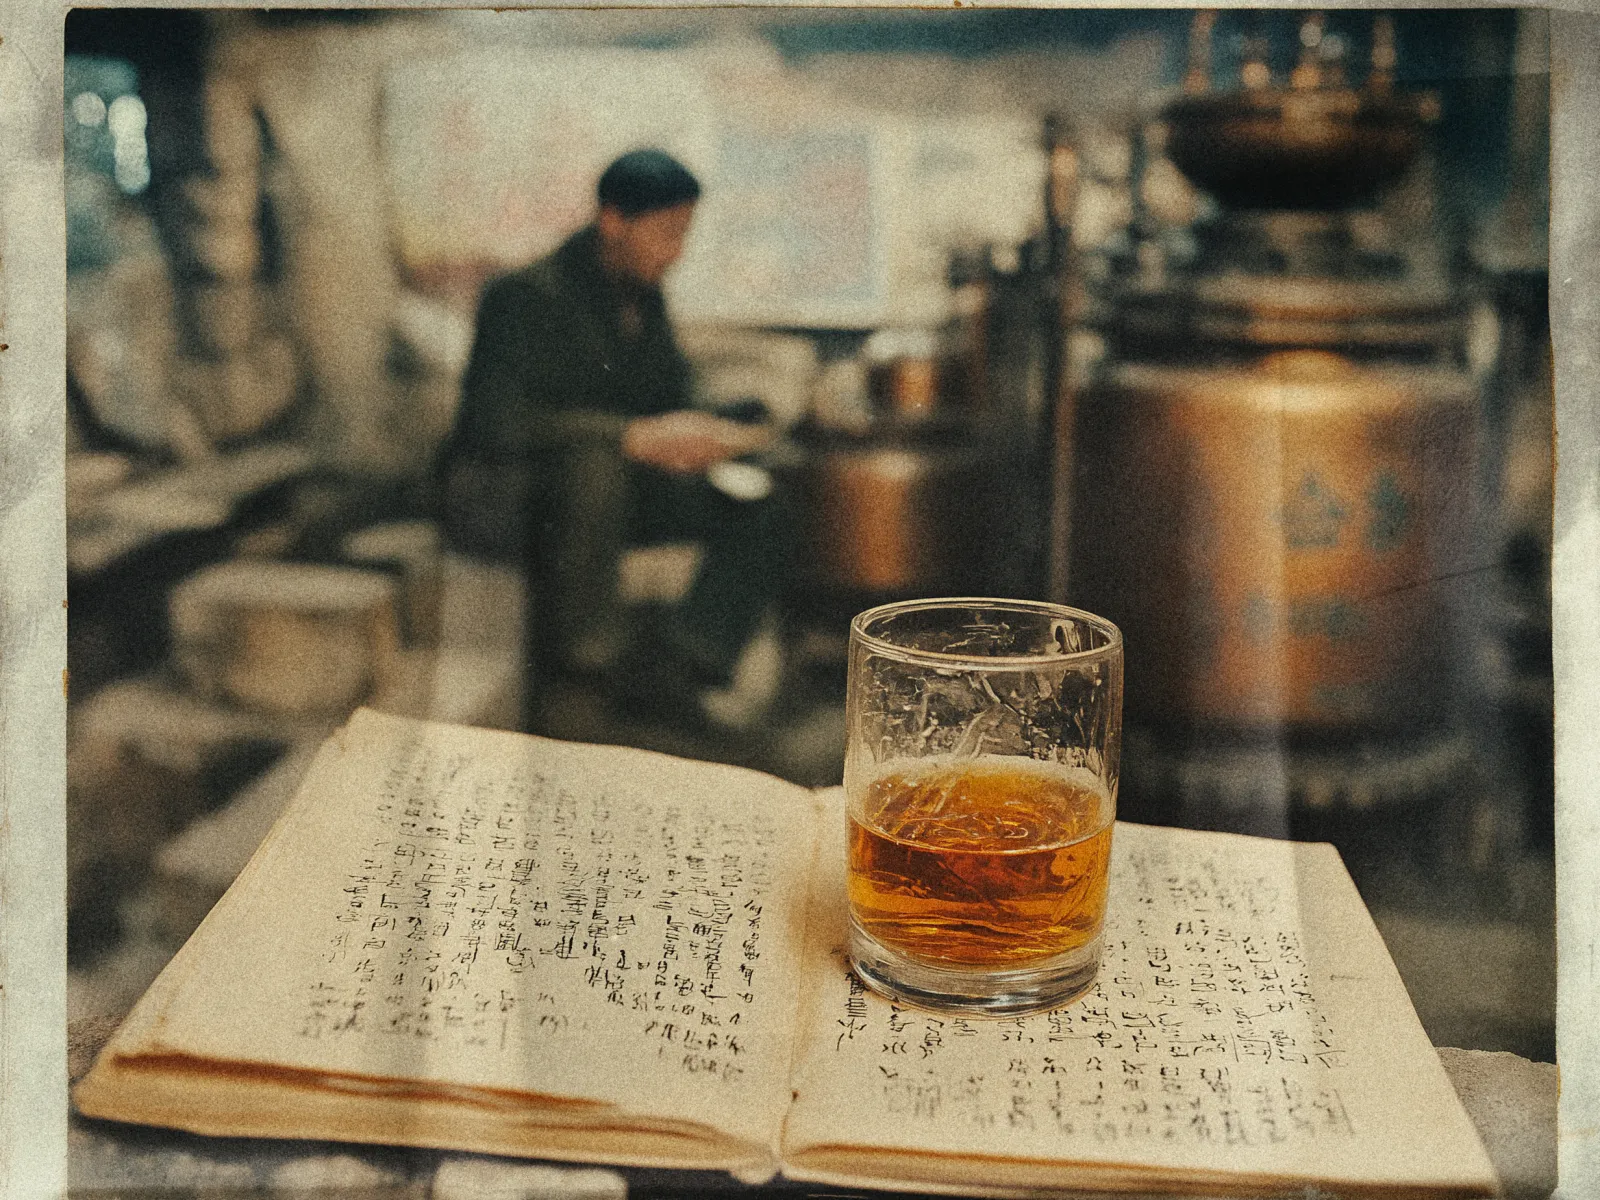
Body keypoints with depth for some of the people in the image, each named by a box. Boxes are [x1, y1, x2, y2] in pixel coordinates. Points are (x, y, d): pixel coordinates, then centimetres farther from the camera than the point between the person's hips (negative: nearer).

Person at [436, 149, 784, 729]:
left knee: (765, 507, -11)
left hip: (608, 488, 8)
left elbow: (668, 399, 18)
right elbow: (496, 423, -32)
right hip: (496, 497, -8)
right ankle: (579, 661, -27)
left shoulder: (644, 299, 7)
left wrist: (708, 434, -7)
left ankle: (672, 674, -22)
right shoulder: (530, 295, -18)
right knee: (590, 460, -42)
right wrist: (639, 437, -39)